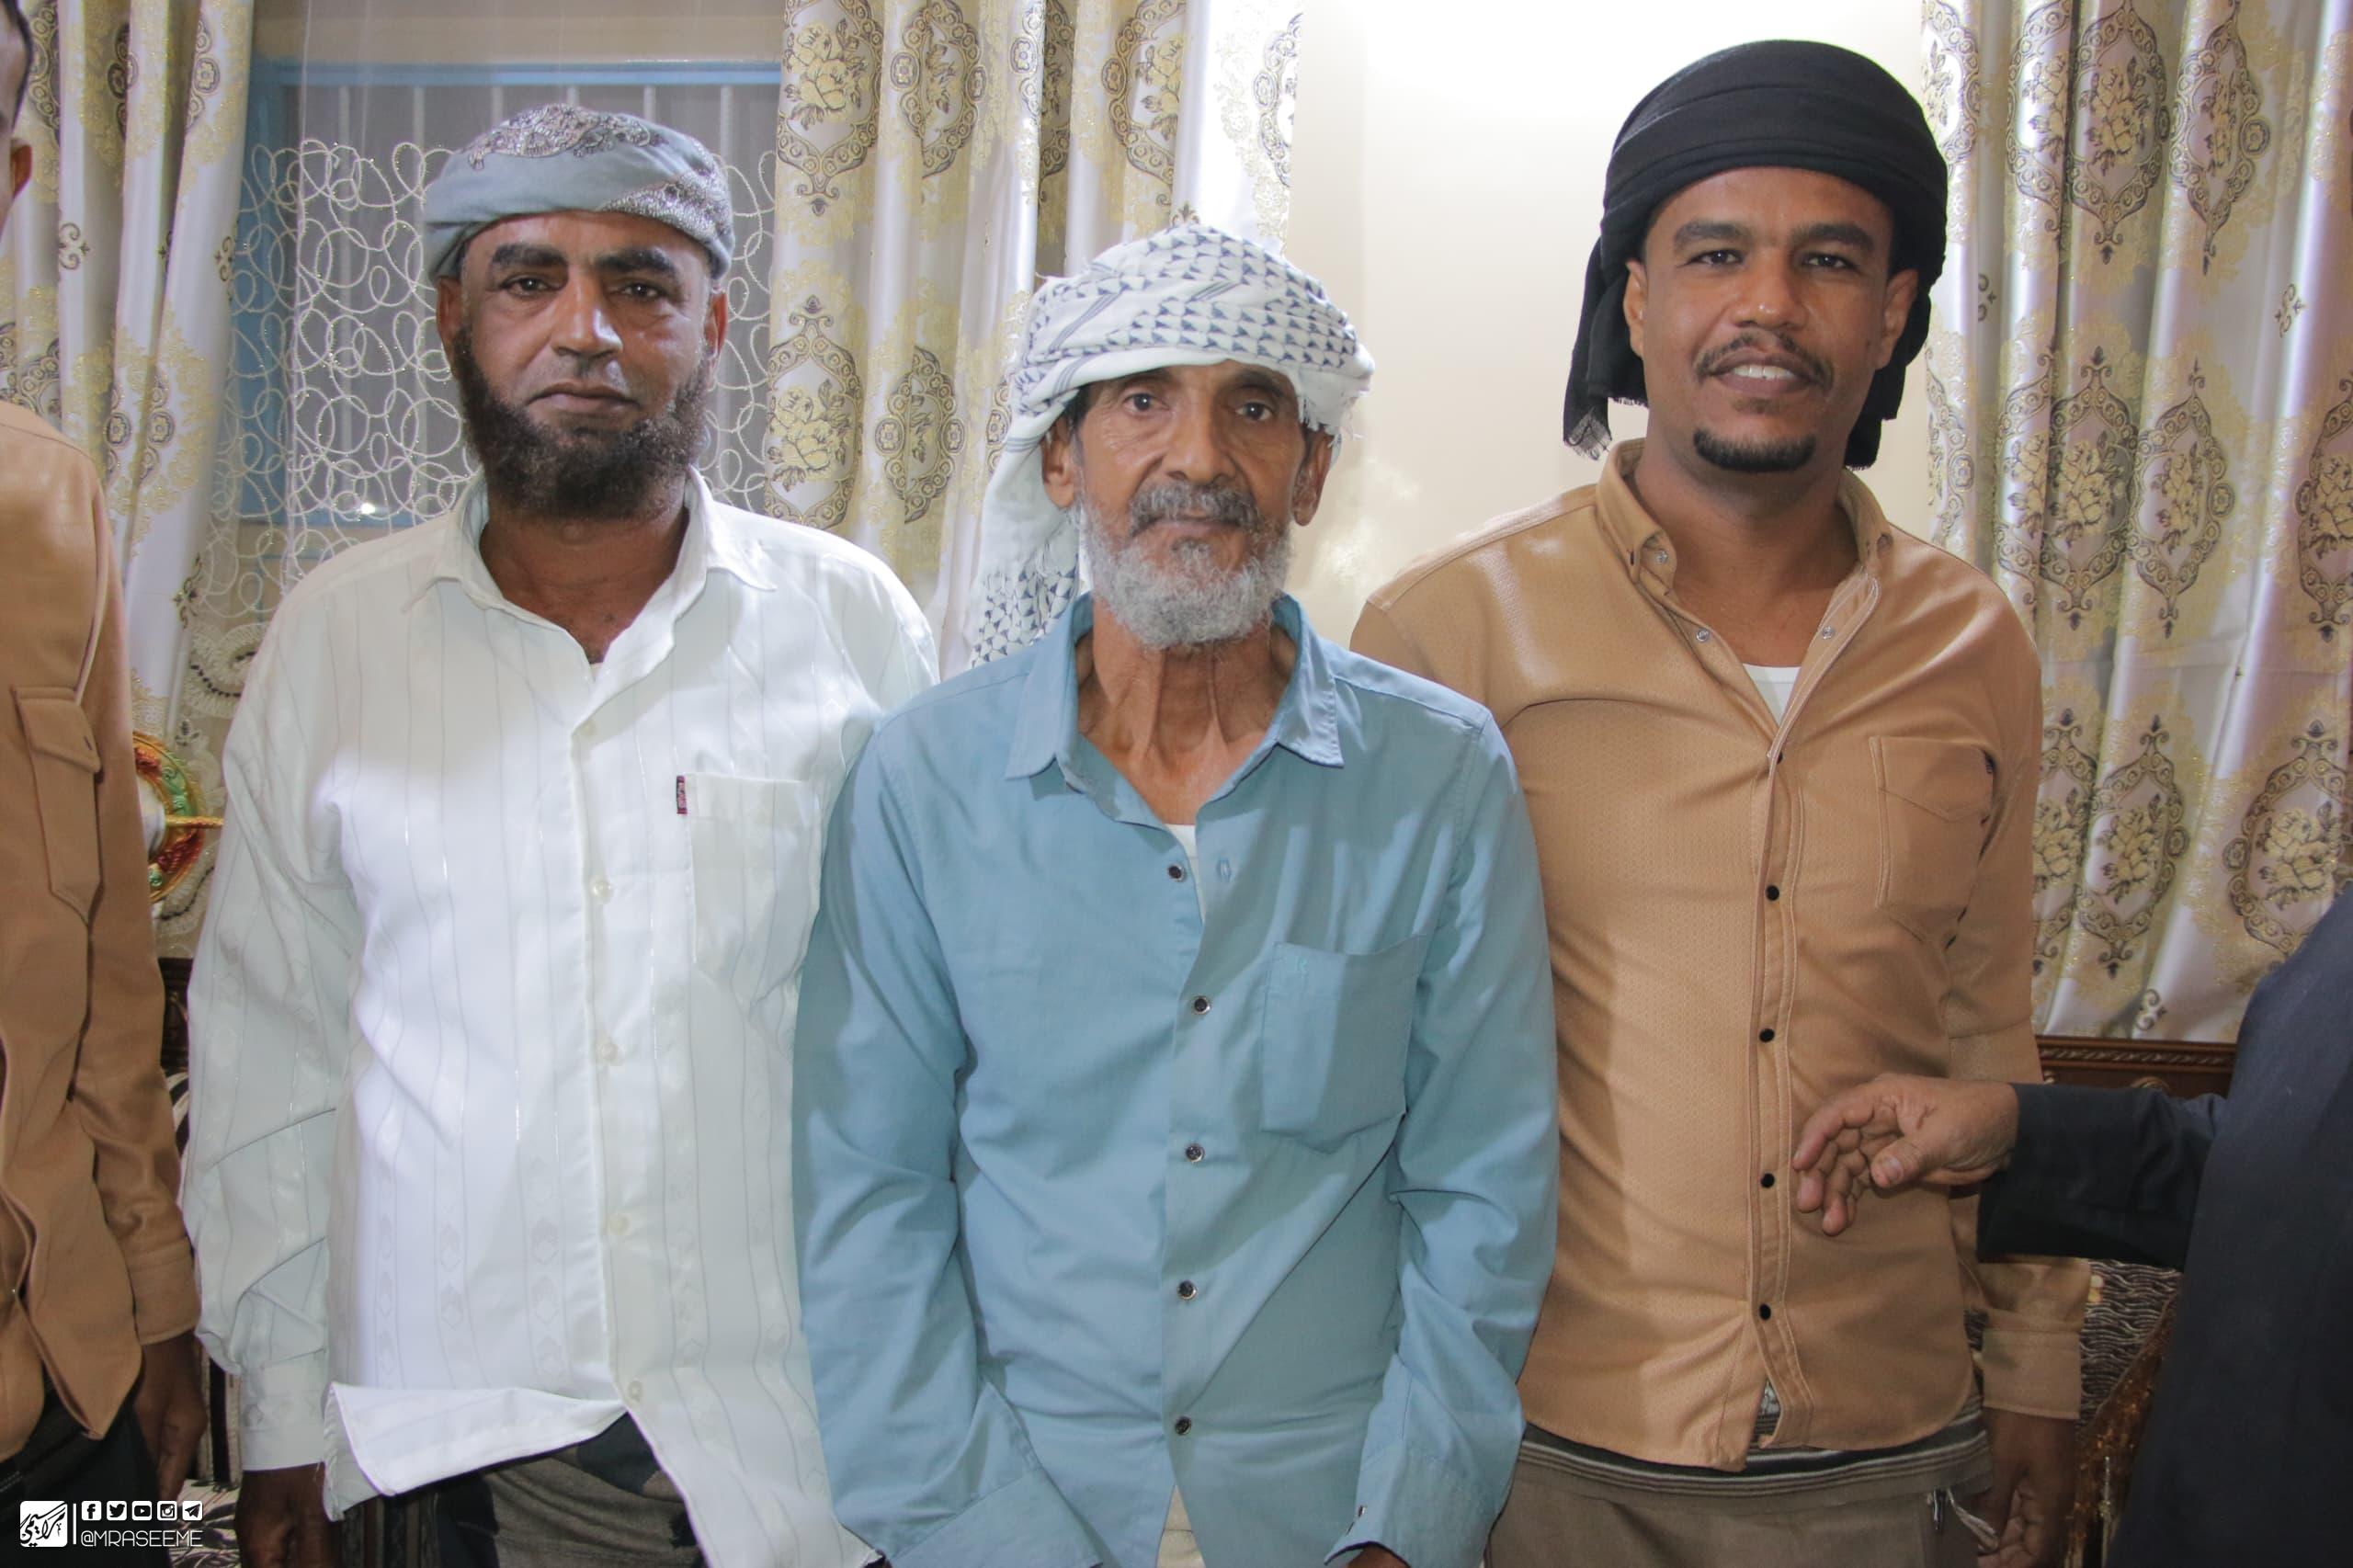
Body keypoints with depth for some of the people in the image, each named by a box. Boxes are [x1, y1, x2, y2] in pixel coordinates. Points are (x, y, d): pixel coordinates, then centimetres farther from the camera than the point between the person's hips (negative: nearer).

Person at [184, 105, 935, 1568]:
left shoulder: (854, 619, -3)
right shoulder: (333, 636, 1)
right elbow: (272, 1049, 5)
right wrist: (283, 1414, 6)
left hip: (800, 1420, -1)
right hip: (466, 1421, 1)